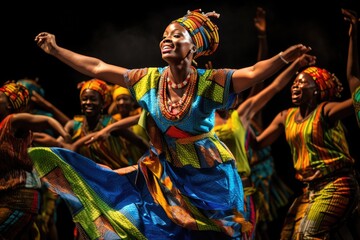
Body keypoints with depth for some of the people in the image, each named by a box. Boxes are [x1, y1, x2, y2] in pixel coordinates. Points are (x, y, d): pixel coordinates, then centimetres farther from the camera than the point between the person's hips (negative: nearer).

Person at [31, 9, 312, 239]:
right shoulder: (151, 79, -5)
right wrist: (57, 50, -2)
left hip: (208, 177, -3)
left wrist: (282, 59, -50)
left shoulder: (208, 82, -16)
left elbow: (252, 73, -31)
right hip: (167, 175, 3)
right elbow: (97, 68, -1)